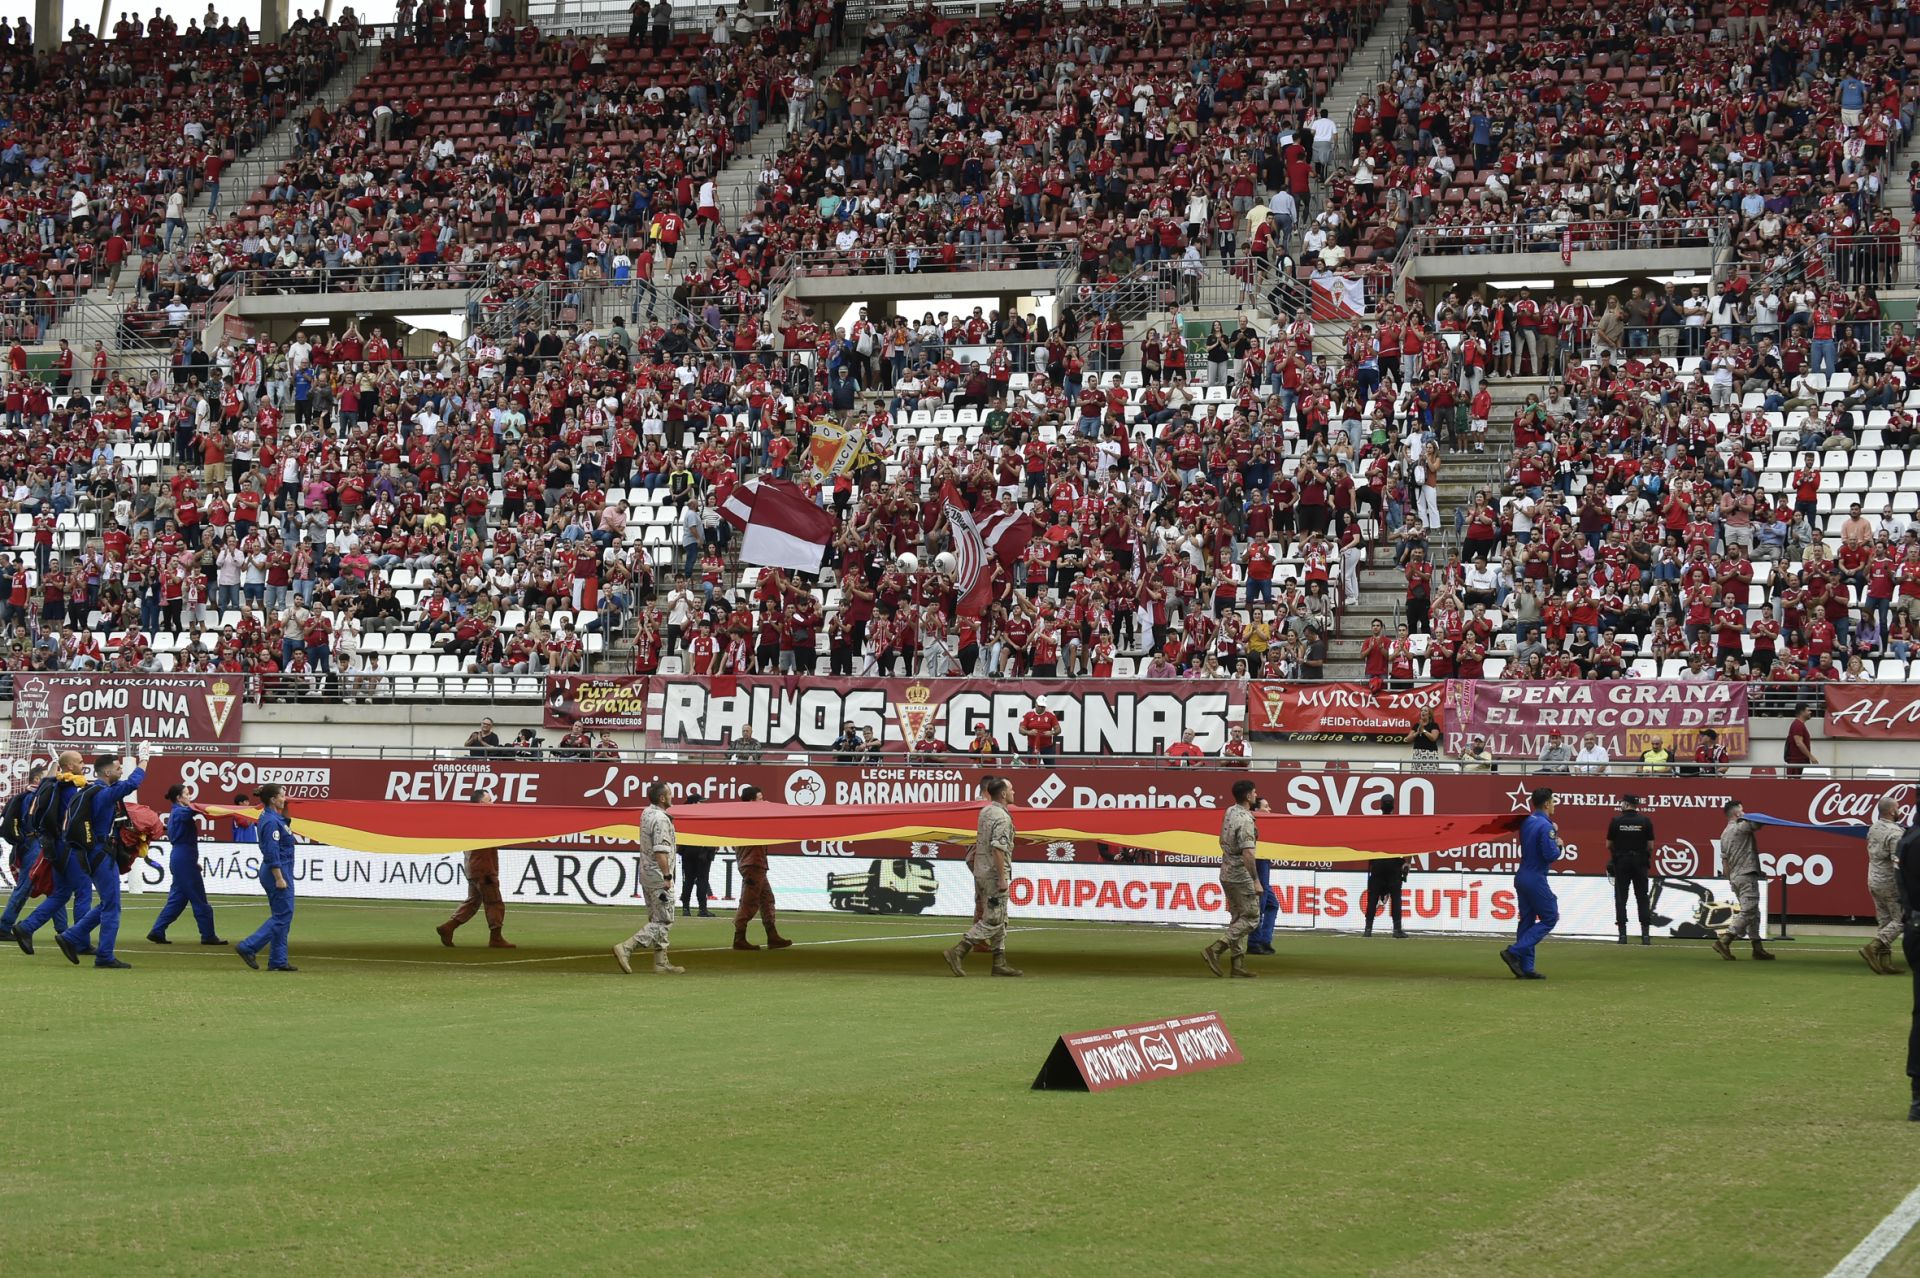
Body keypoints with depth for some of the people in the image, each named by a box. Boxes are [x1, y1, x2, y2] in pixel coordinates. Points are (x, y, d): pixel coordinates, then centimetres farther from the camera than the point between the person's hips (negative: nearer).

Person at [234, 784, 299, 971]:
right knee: (282, 917, -6)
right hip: (278, 871, -10)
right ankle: (248, 947, -6)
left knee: (281, 917, 11)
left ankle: (278, 961, 13)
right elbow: (272, 853, -21)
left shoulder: (274, 818, 11)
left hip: (279, 871, 10)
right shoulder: (271, 821, -18)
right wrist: (279, 878, -22)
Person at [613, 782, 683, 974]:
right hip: (658, 877, -10)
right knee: (663, 922, -6)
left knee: (657, 920, 14)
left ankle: (661, 963, 16)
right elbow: (660, 851, -25)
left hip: (646, 875, 10)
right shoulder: (661, 819, -19)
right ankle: (626, 948, -15)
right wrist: (667, 877, -23)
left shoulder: (646, 813, 9)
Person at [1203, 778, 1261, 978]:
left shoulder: (1229, 812, 7)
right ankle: (1215, 950, -13)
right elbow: (1247, 853, -25)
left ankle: (1238, 963, 11)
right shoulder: (1245, 820, -20)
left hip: (1226, 875, 9)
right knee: (1251, 917, -3)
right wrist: (1256, 880, -23)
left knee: (1238, 918, 13)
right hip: (1241, 876, -9)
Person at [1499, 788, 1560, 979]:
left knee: (1527, 920, 9)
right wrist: (1558, 846, -1)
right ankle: (1514, 952, -11)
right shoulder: (1545, 826, -16)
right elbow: (1550, 855, -20)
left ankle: (1525, 968, 7)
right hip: (1536, 879, -9)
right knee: (1550, 917, -1)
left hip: (1522, 876, 9)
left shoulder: (1527, 822, 11)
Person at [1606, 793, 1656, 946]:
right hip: (1640, 863, 1)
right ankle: (1646, 934, 1)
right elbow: (1650, 845, -2)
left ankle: (1622, 933, 0)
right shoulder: (1646, 821, -3)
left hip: (1621, 862, -1)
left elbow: (1609, 845, 0)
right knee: (1642, 898, 6)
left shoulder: (1616, 821, -5)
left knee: (1620, 897, 5)